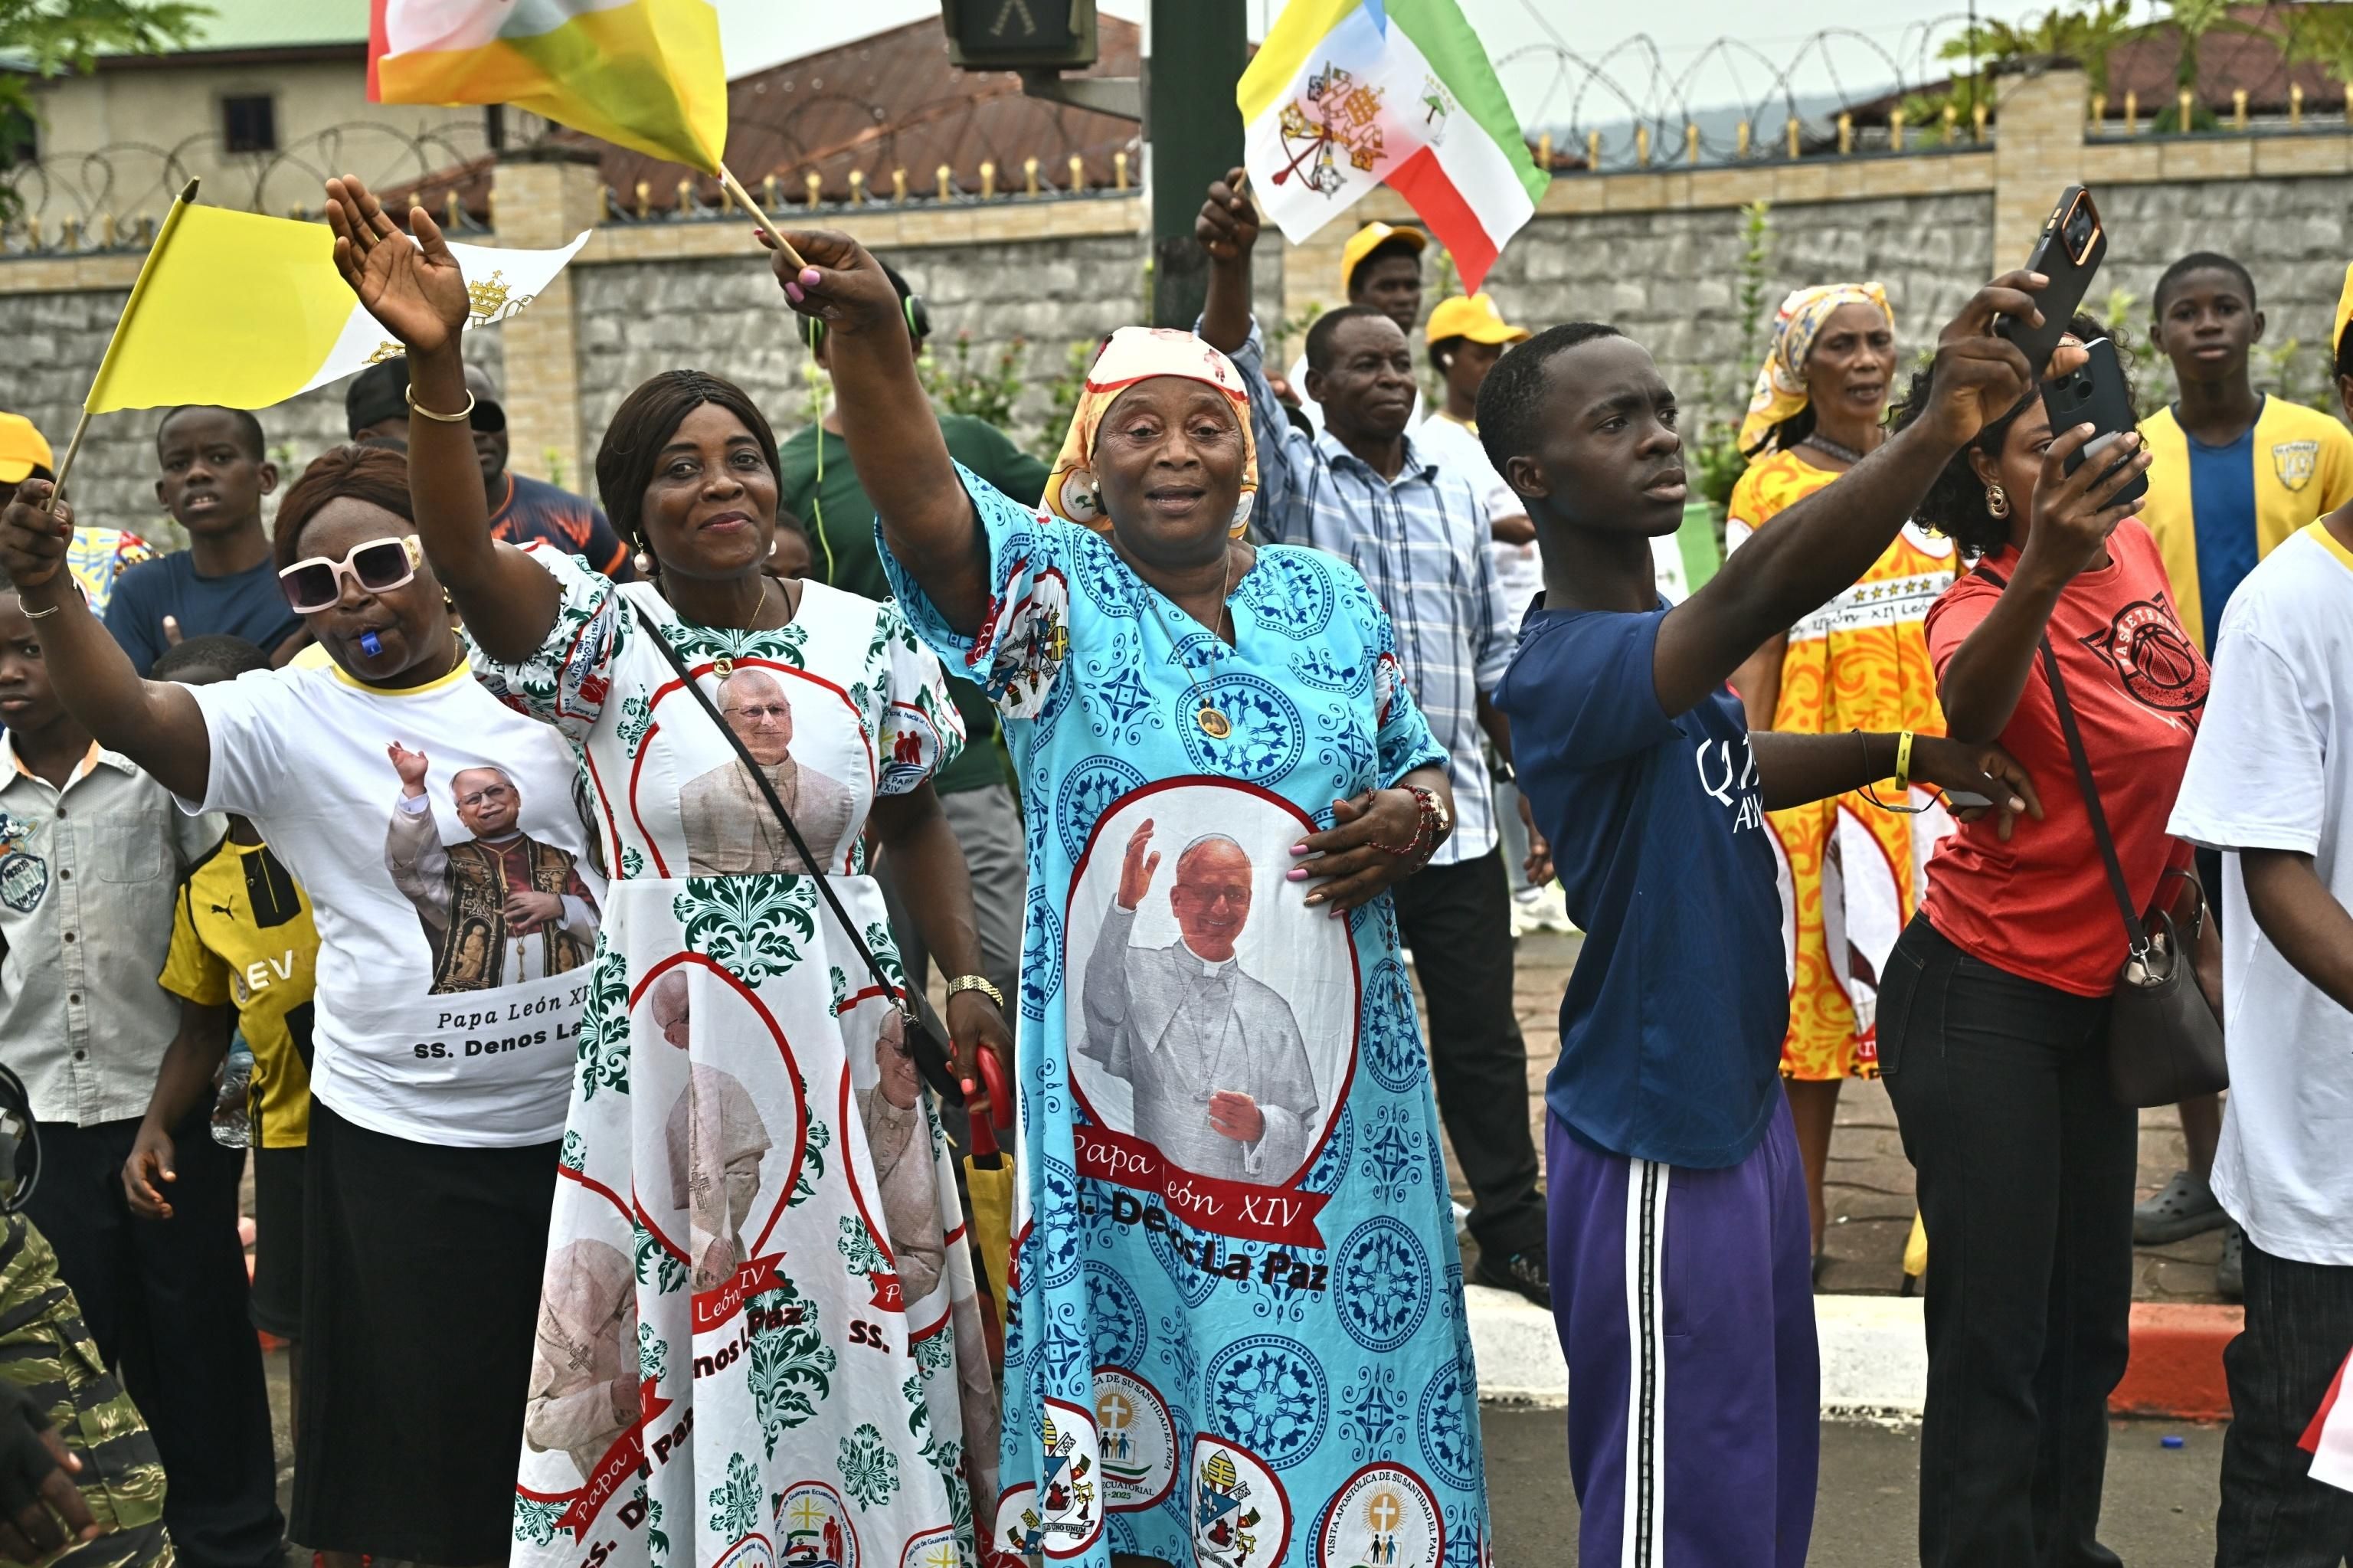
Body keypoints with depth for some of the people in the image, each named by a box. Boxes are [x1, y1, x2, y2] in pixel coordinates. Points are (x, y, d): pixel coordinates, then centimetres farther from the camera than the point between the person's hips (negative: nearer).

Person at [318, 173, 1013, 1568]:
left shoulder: (865, 636, 2)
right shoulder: (605, 633, -6)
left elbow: (917, 820, 13)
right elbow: (464, 558, -25)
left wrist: (970, 981, 3)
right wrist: (438, 366, -41)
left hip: (842, 1046, 2)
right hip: (663, 1052, -2)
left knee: (855, 1360, 12)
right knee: (670, 1377, 7)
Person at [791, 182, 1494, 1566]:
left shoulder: (1330, 599, 8)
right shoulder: (1055, 591, -3)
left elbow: (1423, 766, 18)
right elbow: (921, 493, -22)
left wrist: (1414, 815, -5)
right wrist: (868, 329, -38)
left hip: (1331, 1091, 3)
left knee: (1343, 1386, 13)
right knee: (1132, 1383, 6)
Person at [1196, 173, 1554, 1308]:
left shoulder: (1458, 497, 13)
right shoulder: (1294, 479, 2)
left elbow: (1496, 658, 16)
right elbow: (1235, 373, -16)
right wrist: (1232, 260, -33)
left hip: (1458, 815, 4)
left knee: (1483, 1034, 10)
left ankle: (1513, 1229, 23)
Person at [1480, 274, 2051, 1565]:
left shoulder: (1654, 633, 5)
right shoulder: (1559, 668, -26)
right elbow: (1760, 594, -44)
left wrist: (1907, 756, 19)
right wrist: (1940, 424, -50)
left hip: (1743, 1107, 9)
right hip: (1656, 1149, -9)